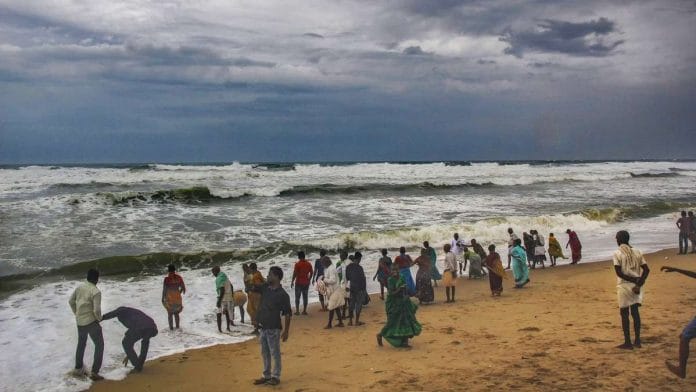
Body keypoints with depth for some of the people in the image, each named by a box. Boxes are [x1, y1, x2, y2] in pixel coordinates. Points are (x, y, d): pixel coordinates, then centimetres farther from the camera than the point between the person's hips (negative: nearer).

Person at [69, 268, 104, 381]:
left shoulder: (79, 287, 2)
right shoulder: (96, 292, -20)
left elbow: (71, 301, 12)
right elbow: (97, 310, -25)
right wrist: (99, 318, -3)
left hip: (80, 321, 7)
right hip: (91, 321, -7)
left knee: (81, 344, 26)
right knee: (99, 345, 4)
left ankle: (78, 369, 36)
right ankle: (94, 372, -2)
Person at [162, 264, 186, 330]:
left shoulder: (167, 278, -14)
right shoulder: (178, 277, -4)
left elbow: (164, 289, -14)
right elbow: (183, 287, 4)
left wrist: (163, 298, -3)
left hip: (169, 298, -3)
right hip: (177, 298, 3)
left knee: (170, 313, 10)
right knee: (176, 313, 18)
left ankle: (171, 327, 11)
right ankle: (177, 327, 19)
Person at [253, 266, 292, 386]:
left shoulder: (283, 294, -14)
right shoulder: (265, 287, 5)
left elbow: (288, 313, -11)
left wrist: (286, 330, -12)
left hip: (273, 328, -7)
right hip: (262, 327, 7)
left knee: (275, 353, 3)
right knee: (265, 353, 16)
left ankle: (276, 377, 13)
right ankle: (266, 375, 27)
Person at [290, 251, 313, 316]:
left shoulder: (297, 264, -12)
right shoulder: (308, 264, 2)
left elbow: (295, 273, -14)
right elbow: (312, 273, 7)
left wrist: (292, 281, -6)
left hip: (298, 282, -4)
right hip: (306, 283, 4)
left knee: (297, 297, 4)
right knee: (305, 297, 10)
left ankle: (297, 311, 2)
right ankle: (304, 311, 12)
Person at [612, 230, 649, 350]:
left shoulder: (617, 254, -8)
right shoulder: (637, 252, 7)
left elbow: (619, 272, -16)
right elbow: (646, 270, 1)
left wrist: (634, 280, -12)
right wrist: (639, 282, -7)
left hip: (624, 286, -5)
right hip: (636, 286, 5)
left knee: (624, 313, 3)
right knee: (635, 311, 12)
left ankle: (627, 343, 6)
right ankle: (637, 340, 12)